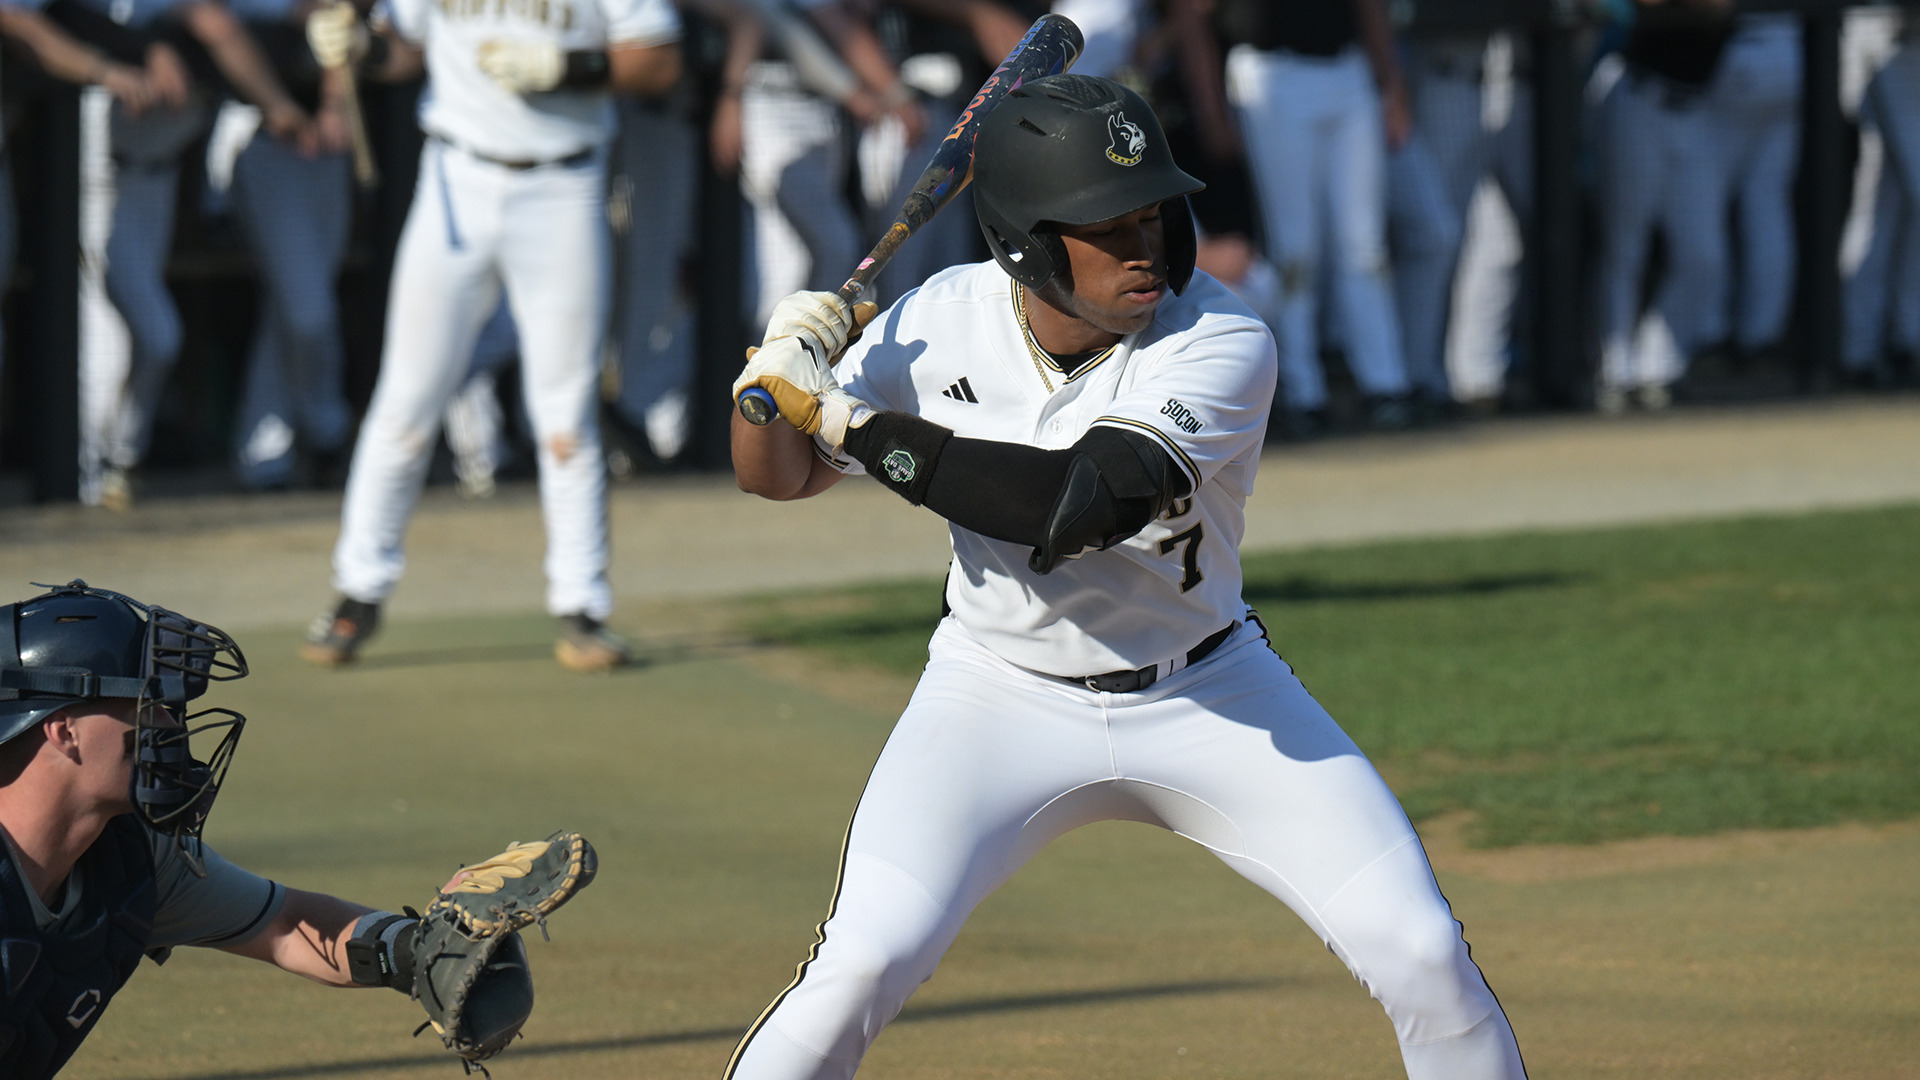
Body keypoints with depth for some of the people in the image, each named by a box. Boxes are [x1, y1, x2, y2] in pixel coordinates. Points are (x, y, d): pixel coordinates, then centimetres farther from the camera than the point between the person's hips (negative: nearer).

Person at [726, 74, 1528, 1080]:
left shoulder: (1221, 344, -24)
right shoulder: (941, 322, -13)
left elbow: (1079, 504, -38)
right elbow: (775, 476, -1)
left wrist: (852, 423, -35)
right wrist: (773, 378, -25)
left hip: (1206, 694, 0)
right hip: (1001, 692, 0)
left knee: (1421, 954, -8)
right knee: (867, 957, -22)